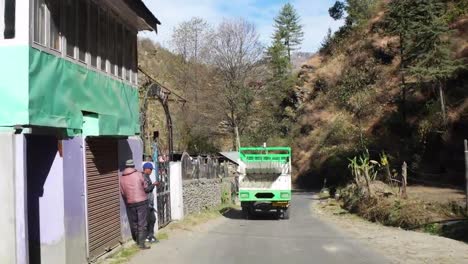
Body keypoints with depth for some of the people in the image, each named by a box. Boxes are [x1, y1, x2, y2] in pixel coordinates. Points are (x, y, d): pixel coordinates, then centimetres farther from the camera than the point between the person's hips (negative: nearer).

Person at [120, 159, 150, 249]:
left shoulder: (122, 178, 2)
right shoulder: (138, 174, -7)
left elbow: (122, 192, 5)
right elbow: (145, 186, -1)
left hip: (130, 203, 4)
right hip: (141, 201, -4)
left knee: (134, 223, 18)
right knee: (142, 223, 0)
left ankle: (136, 240, 31)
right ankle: (141, 243, -2)